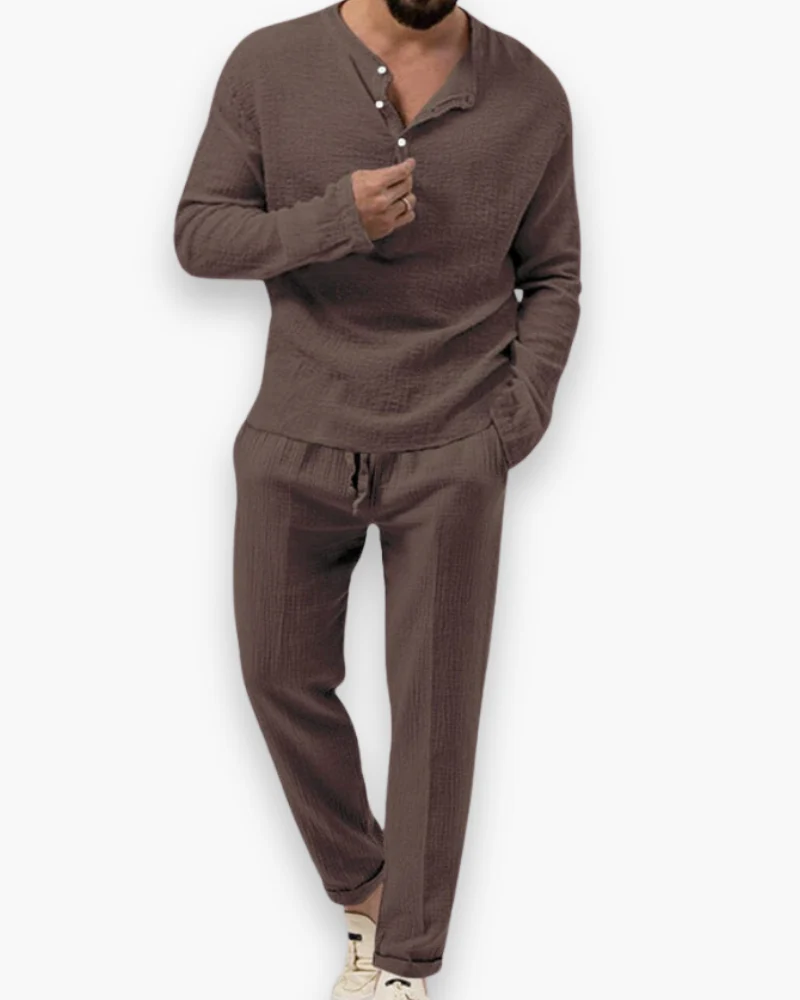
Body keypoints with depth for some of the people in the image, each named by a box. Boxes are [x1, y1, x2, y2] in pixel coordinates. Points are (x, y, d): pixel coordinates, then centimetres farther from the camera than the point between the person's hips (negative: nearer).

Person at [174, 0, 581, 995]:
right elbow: (198, 234, -2)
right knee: (282, 677, 11)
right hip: (296, 444, 2)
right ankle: (362, 891, 35)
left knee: (437, 705, 4)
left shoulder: (530, 93, 0)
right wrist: (333, 221, -18)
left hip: (453, 456, -1)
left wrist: (521, 410, -5)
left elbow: (552, 275, 8)